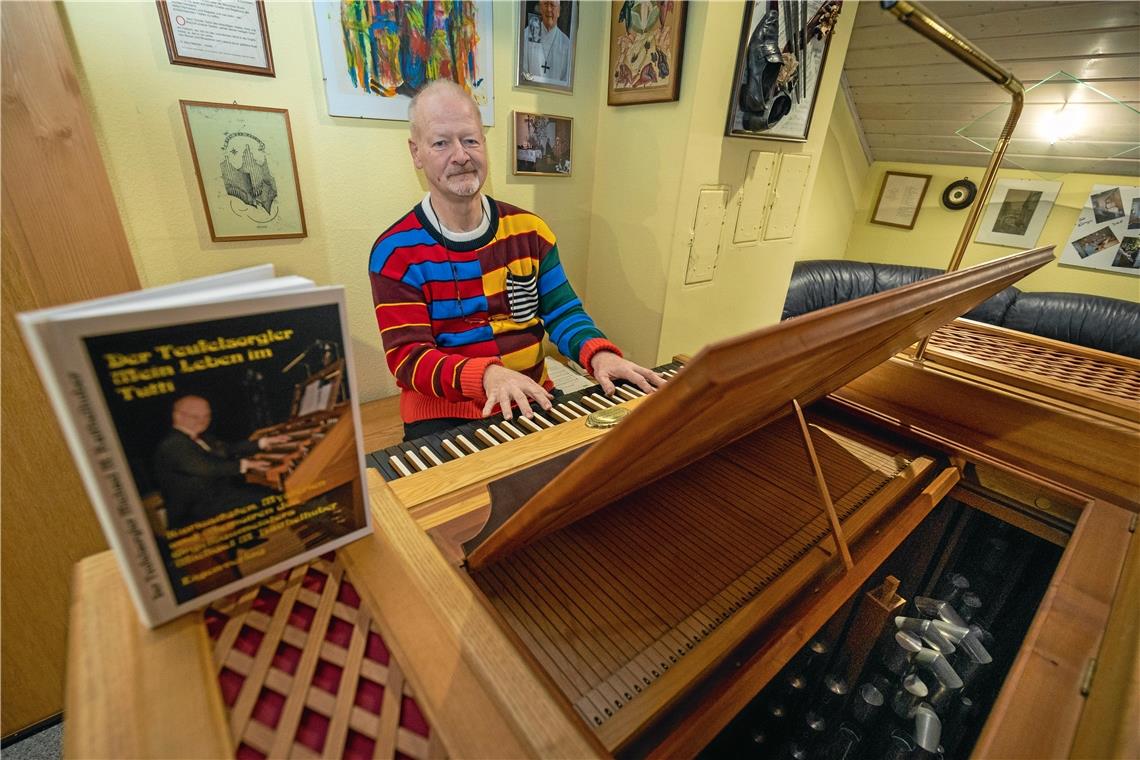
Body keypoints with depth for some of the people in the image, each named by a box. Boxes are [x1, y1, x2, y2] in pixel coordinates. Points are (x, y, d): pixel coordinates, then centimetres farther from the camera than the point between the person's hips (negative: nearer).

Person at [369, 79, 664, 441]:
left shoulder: (529, 230, 4)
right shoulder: (396, 252, -9)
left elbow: (563, 312, 4)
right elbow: (407, 357, -14)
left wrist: (599, 353, -18)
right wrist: (487, 375, -33)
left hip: (533, 400, 4)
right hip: (444, 415, -3)